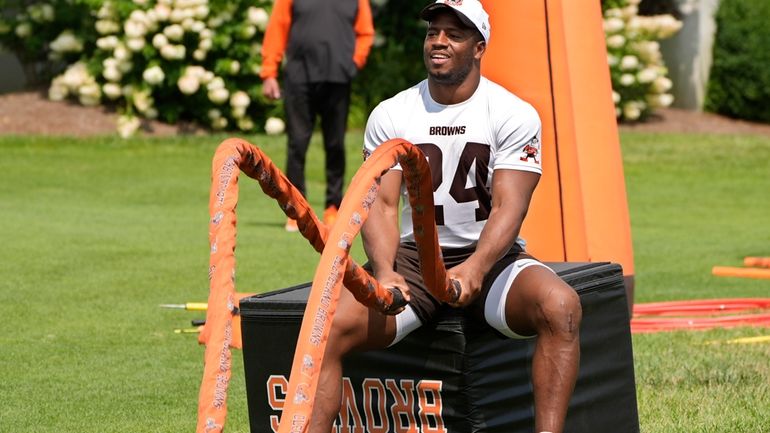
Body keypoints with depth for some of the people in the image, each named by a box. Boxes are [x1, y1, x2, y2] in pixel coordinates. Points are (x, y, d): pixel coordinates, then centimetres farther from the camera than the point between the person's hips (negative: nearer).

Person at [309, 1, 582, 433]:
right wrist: (384, 272, -25)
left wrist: (474, 269, -35)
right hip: (414, 256, 2)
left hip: (490, 256, -2)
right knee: (330, 324, -23)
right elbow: (382, 204, -4)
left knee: (561, 306, -33)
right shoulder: (390, 115, 3)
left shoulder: (515, 114, -5)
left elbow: (508, 210, -15)